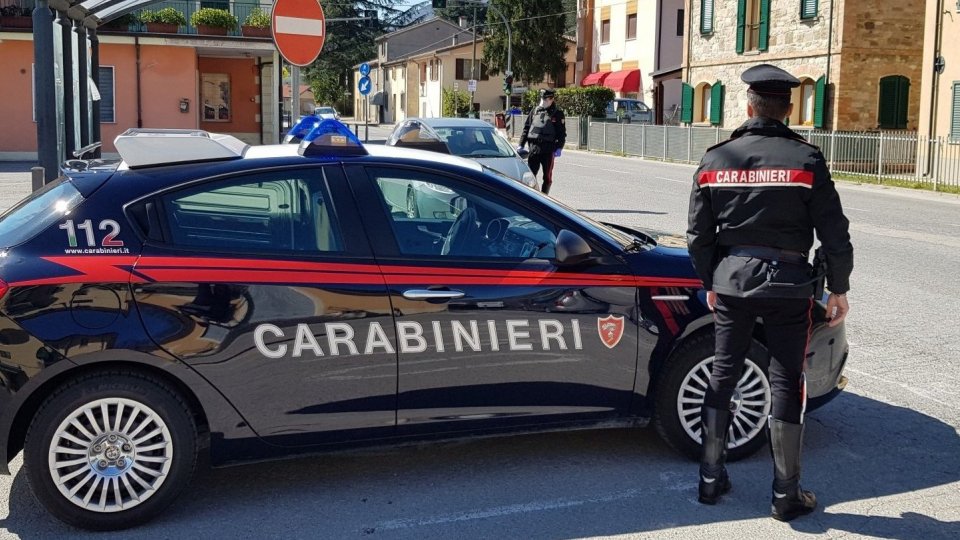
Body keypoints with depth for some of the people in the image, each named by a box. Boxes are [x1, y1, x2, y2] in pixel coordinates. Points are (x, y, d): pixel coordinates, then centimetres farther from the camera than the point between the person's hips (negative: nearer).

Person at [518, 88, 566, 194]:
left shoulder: (557, 114, 1)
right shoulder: (535, 111, 9)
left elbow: (562, 133, 0)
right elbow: (526, 128, 13)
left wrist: (559, 148, -11)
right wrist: (521, 145, 7)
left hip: (548, 150, -2)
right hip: (533, 148, 2)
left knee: (547, 177, 6)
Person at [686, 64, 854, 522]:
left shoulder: (715, 159, 1)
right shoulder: (805, 159, -9)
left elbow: (698, 234, 6)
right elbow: (835, 234, -7)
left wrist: (710, 282, 18)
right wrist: (838, 289, 5)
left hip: (731, 278, 3)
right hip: (787, 282, -3)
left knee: (722, 376, 14)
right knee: (786, 386, 5)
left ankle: (711, 479, 21)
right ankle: (786, 495, 12)